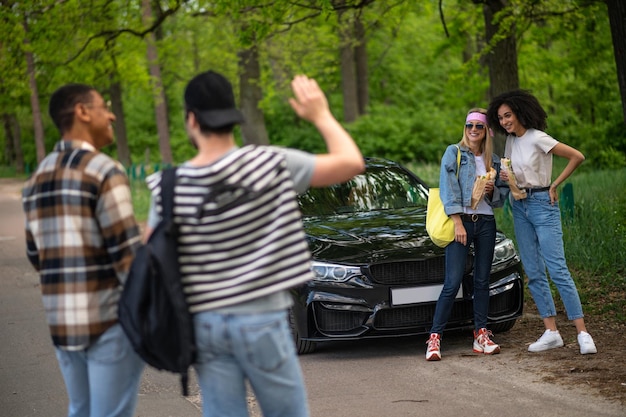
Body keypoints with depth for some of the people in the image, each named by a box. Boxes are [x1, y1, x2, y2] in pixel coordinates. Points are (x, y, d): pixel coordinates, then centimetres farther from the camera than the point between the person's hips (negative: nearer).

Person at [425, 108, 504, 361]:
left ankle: (481, 336, 9)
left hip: (486, 223, 5)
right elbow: (448, 189, -7)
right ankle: (435, 337, -9)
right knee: (453, 282, -10)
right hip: (461, 220, -5)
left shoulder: (493, 161, 15)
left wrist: (492, 190, -3)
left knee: (482, 281, 5)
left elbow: (499, 200, 20)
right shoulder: (454, 153, 2)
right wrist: (458, 222, -15)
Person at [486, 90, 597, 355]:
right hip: (519, 206, 8)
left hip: (542, 203, -8)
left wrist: (555, 186, -11)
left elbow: (577, 157, -17)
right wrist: (505, 177, -2)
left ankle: (582, 333, -13)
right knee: (533, 273, 4)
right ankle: (551, 333, 8)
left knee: (557, 269, -13)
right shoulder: (510, 141, 9)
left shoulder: (537, 139, -13)